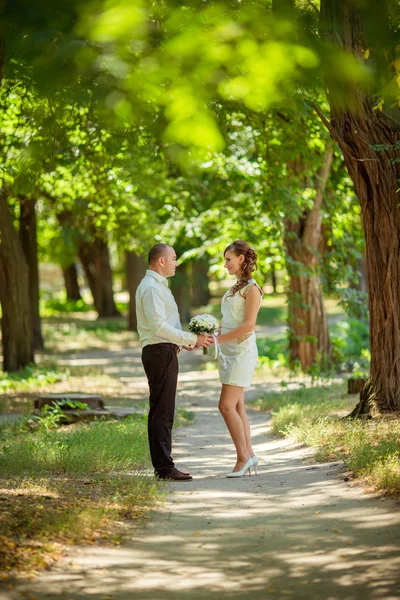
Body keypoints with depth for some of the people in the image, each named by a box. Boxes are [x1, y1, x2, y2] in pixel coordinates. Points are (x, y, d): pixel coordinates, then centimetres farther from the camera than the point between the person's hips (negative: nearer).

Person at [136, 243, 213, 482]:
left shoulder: (157, 285, 20)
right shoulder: (151, 287, -14)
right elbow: (158, 326, -23)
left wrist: (184, 341, 15)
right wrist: (192, 339, -20)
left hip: (164, 352, 11)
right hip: (160, 353, -11)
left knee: (162, 411, 12)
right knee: (162, 412, -10)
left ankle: (163, 464, 17)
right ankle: (164, 467, -10)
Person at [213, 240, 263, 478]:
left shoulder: (252, 288, -10)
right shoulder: (236, 288, 17)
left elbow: (248, 325, -17)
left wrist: (217, 339, -18)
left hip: (242, 351, -9)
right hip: (228, 351, 9)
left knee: (226, 405, -13)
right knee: (237, 406, 7)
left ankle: (243, 457, -7)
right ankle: (249, 453, 12)